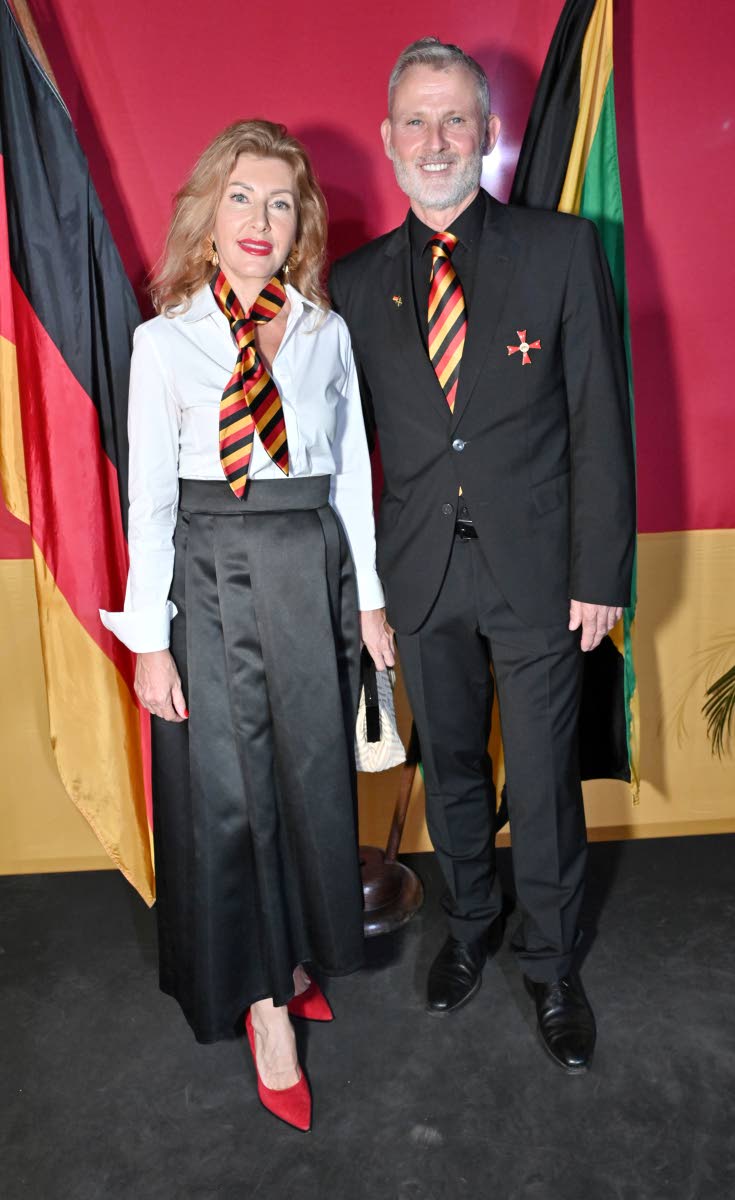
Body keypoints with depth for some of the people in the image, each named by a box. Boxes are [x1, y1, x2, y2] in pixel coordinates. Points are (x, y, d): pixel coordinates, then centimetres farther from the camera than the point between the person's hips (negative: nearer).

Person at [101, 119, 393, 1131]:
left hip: (314, 567, 3)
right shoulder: (165, 342, -2)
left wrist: (368, 593, 6)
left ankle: (297, 958, 37)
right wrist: (149, 641, -6)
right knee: (226, 789, 4)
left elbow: (352, 470, 8)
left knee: (315, 773, 12)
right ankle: (261, 1002, 23)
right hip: (212, 575, -2)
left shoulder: (327, 331, 6)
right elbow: (150, 499, -4)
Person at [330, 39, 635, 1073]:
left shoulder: (563, 249, -1)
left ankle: (552, 967, 34)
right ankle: (471, 926, 43)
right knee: (450, 770, 17)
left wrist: (600, 571, -8)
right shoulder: (356, 282, 6)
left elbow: (601, 419, -4)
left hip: (535, 567, -2)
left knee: (545, 781, 8)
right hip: (422, 573, 3)